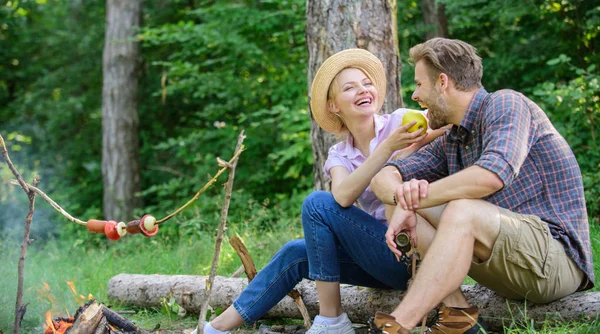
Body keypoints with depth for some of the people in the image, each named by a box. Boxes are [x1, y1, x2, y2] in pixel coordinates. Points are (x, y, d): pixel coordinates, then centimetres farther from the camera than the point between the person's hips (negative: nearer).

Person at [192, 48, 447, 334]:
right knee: (296, 253, -5)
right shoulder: (340, 155, 7)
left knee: (317, 203, -15)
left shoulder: (401, 122, -5)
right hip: (383, 253, 5)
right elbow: (343, 197, -16)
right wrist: (388, 147, -27)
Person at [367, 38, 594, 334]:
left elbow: (492, 174, -29)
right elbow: (383, 178, 8)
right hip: (508, 256, 9)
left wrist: (415, 198, -19)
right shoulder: (450, 142, 14)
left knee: (462, 209, -32)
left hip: (556, 257, -8)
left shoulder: (506, 104, -10)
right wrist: (402, 197, -17)